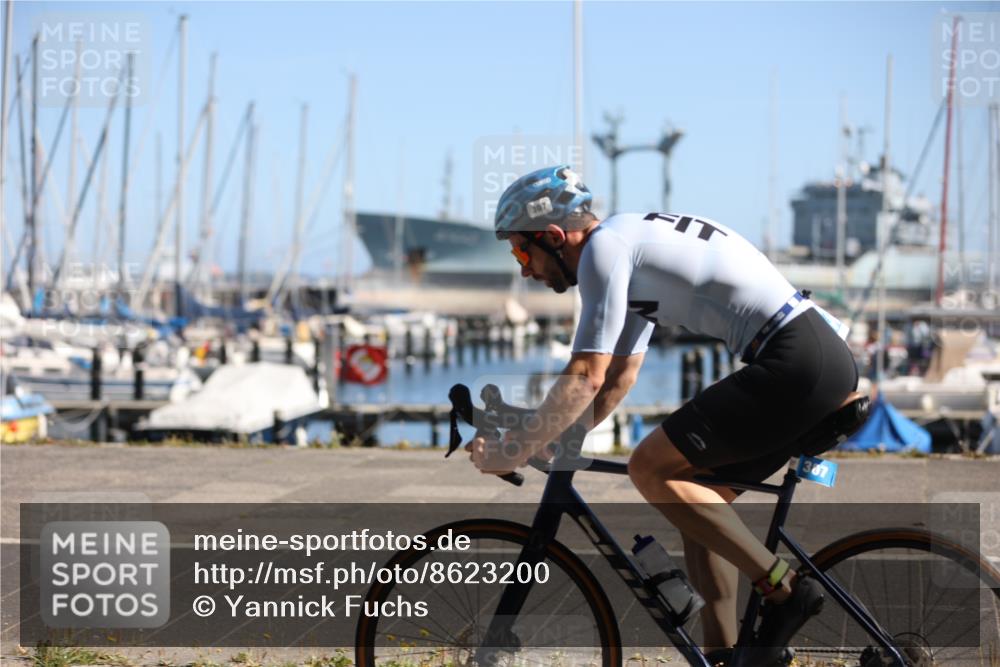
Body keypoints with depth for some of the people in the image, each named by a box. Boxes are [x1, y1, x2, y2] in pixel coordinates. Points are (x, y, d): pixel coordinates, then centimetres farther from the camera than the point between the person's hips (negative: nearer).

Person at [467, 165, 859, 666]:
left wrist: (516, 452, -5)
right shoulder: (633, 243, 23)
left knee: (650, 468, -9)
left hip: (796, 363, -10)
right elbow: (620, 376, 29)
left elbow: (586, 378, -11)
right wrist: (551, 443, 24)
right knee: (696, 494, 15)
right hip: (826, 359, 10)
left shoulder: (604, 247, -7)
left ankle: (785, 590, -8)